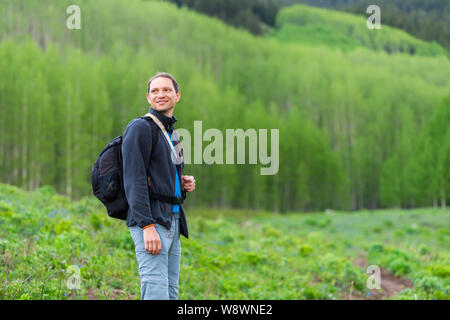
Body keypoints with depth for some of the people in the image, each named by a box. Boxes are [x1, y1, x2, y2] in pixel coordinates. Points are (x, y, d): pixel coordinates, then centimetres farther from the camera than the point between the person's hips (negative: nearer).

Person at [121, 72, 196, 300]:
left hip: (172, 220, 9)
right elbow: (134, 180, -15)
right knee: (156, 293, -16)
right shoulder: (140, 127, -6)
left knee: (171, 292, 8)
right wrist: (147, 226, -23)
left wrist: (185, 185, 8)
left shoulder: (173, 134, 22)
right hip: (150, 219, -9)